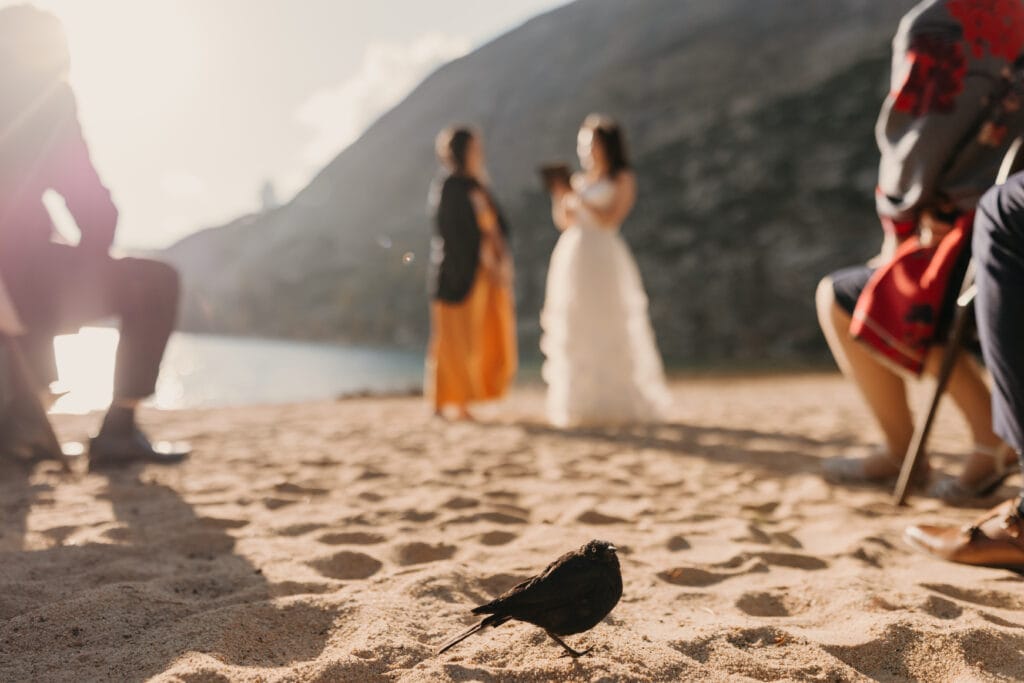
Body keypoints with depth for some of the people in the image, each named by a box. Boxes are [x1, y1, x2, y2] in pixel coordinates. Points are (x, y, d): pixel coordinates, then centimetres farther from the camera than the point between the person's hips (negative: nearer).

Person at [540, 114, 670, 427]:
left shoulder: (622, 179, 2)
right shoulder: (579, 180, 17)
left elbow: (609, 218, -11)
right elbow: (564, 222, 15)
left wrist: (578, 197, -11)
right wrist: (559, 196, 0)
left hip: (603, 260, -6)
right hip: (573, 258, 6)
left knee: (607, 329, -6)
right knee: (574, 332, 4)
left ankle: (617, 403, 2)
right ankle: (580, 404, 11)